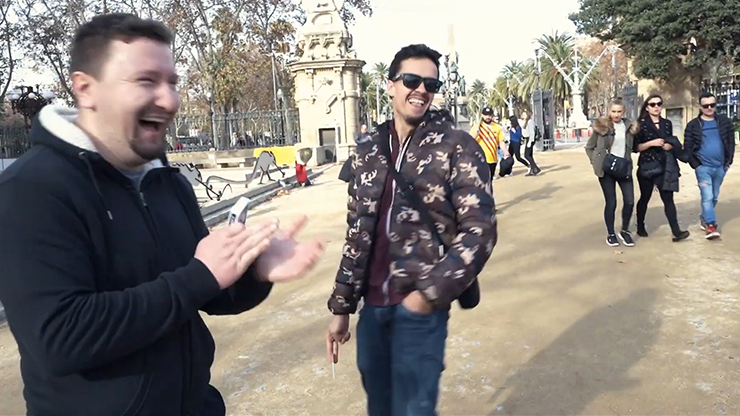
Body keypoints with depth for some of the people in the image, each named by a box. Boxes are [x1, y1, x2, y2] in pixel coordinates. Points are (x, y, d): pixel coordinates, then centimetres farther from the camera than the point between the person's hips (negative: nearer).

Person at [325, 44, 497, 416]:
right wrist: (341, 306, 12)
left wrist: (431, 293, -17)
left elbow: (480, 230, -11)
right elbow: (357, 235, 12)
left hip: (420, 306, -5)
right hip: (372, 305, 5)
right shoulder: (369, 152, 10)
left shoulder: (457, 147, -5)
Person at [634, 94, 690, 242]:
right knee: (645, 198, 10)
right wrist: (651, 143, -20)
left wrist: (670, 145, -1)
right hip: (647, 166, -3)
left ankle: (676, 231, -9)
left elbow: (671, 142, 21)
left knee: (668, 199, -4)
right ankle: (640, 227, 26)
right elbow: (636, 147, -7)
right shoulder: (641, 124, -3)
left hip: (665, 166, 3)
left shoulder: (667, 123, 11)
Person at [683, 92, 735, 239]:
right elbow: (687, 147, -1)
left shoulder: (725, 122, 4)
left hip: (720, 167, 3)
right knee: (707, 197, -11)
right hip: (703, 167, -3)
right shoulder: (693, 125, -2)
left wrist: (729, 161, 4)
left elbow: (731, 142, 9)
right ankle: (711, 225, -10)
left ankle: (704, 218, 31)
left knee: (714, 197, 13)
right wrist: (695, 165, -6)